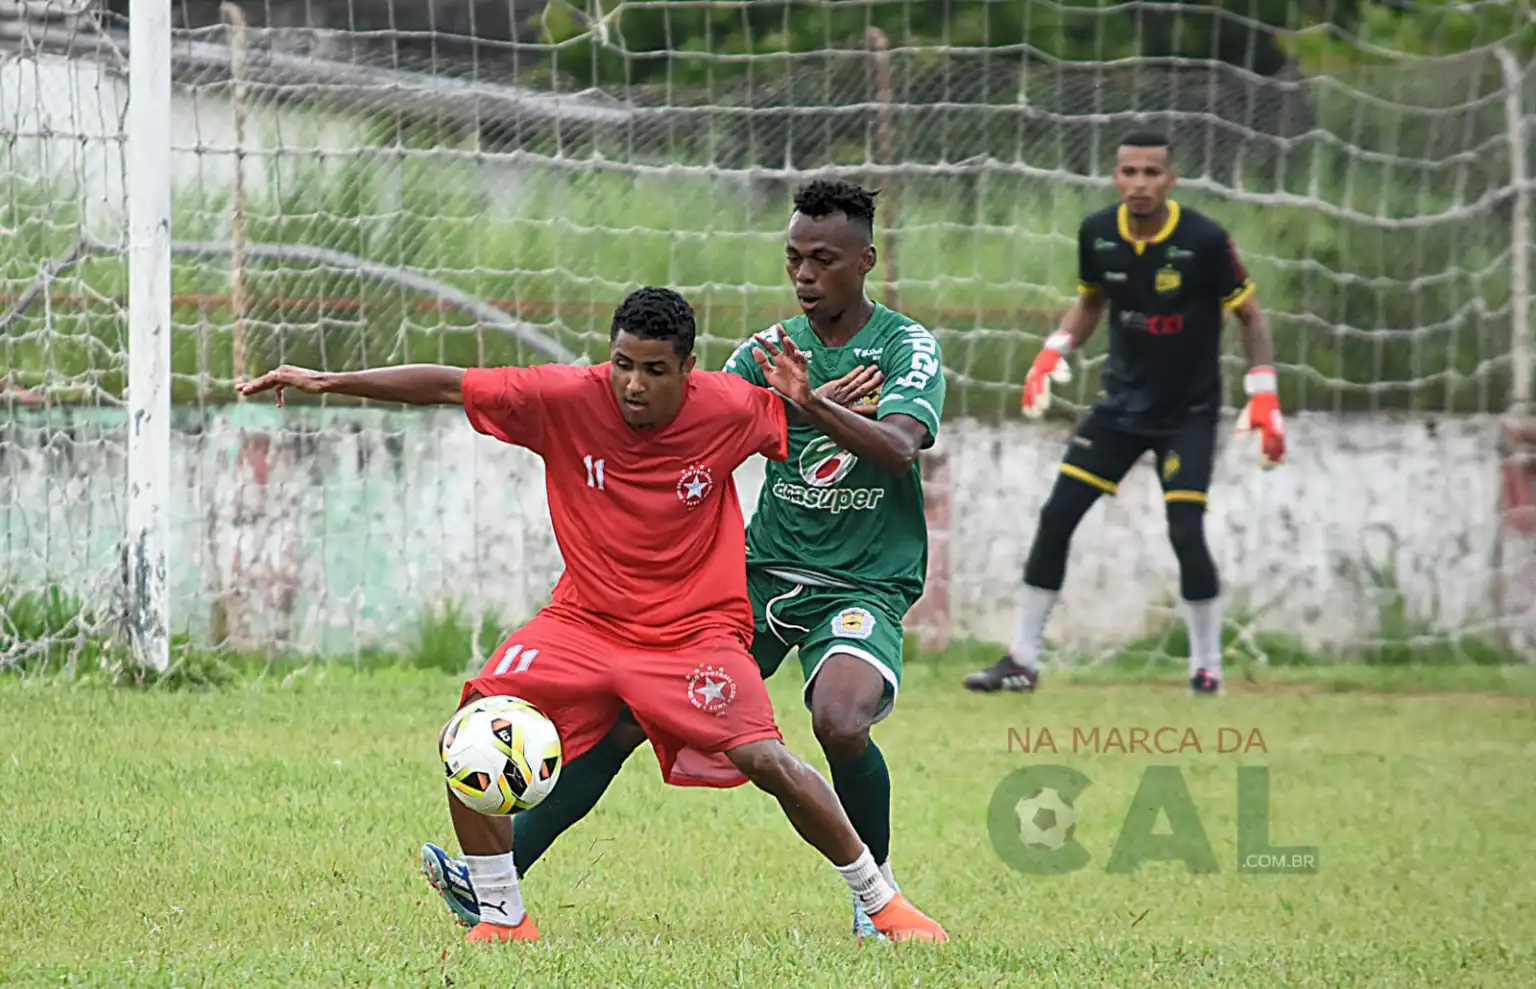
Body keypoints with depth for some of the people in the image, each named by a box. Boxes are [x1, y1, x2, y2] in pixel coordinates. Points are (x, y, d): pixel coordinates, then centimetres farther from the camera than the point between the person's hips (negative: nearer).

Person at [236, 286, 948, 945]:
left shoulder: (729, 409, -13)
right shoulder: (567, 398, -14)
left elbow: (803, 412, 7)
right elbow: (448, 386, -9)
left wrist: (821, 402, -18)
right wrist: (329, 383, -12)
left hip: (695, 630, -2)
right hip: (583, 620, 2)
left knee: (767, 761, -19)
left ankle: (880, 900, 2)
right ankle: (503, 918, 2)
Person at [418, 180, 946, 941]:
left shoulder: (907, 348, -6)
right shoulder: (772, 350, 8)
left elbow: (898, 448, -25)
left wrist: (813, 405, -41)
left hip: (865, 585, -4)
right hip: (763, 568, 4)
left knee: (840, 722, -33)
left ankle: (877, 887, -5)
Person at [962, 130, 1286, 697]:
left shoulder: (1204, 240, -19)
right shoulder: (1098, 234, -7)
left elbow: (1248, 314, -8)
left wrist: (1264, 397, -15)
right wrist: (1054, 352, -3)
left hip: (1188, 413, -4)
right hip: (1121, 404, 4)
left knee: (1186, 533, -15)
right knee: (1056, 518, -1)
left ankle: (1207, 667, 3)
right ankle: (1022, 661, 8)